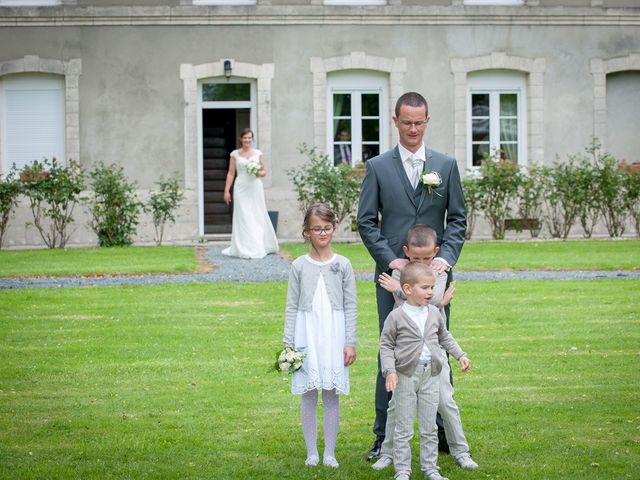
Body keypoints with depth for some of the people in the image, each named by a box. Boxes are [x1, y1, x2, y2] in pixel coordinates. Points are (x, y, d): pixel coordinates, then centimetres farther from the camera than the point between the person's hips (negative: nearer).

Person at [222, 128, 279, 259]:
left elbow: (264, 171, 13)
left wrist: (259, 173, -11)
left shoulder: (258, 153, 7)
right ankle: (245, 249, -3)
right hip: (241, 188, -1)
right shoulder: (235, 154, 4)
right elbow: (231, 174, 4)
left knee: (258, 217, 4)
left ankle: (260, 246, 16)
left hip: (255, 187, 1)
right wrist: (226, 191, -1)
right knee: (243, 218, -4)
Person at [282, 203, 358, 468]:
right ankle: (311, 452, 13)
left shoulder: (343, 265, 2)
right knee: (308, 394, 5)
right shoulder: (299, 266, 2)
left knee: (331, 394, 4)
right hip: (307, 335, 0)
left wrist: (350, 342, -2)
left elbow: (350, 306, 2)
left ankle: (330, 453, 12)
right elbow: (291, 306, 3)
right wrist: (288, 343, -1)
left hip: (334, 336, 0)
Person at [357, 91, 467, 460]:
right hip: (393, 274, -1)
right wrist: (391, 260, -10)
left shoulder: (446, 165, 7)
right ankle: (385, 437, 9)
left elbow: (458, 218, 5)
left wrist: (447, 256, -10)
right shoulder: (378, 167, 4)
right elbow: (366, 221, 1)